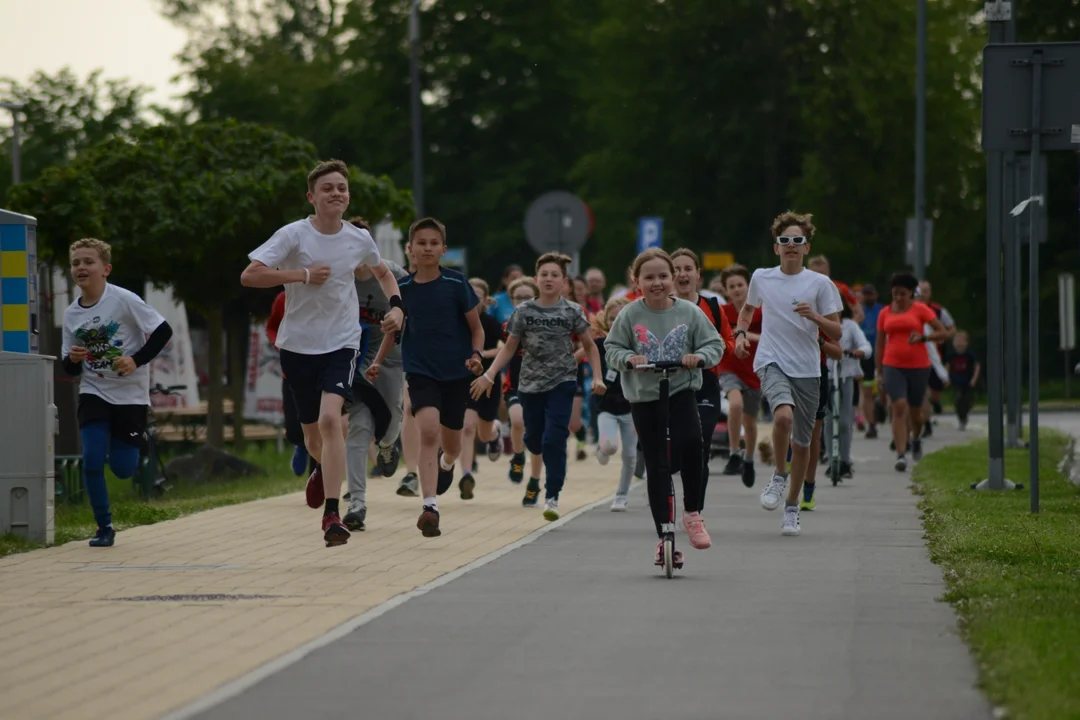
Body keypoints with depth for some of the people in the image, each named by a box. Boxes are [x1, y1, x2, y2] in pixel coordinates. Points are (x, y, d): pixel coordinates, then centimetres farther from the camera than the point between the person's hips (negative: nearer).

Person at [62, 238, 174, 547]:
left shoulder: (125, 300, -13)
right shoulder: (71, 314, 1)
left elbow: (163, 332, -11)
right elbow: (70, 369, 8)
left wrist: (137, 360, -20)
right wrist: (72, 360, -15)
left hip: (130, 394, -3)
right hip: (94, 394, 3)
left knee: (123, 469, -2)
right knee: (92, 461, -14)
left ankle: (130, 440, 36)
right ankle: (104, 527, 1)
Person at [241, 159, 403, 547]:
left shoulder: (359, 239, 1)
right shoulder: (294, 235, -10)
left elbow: (383, 272, 23)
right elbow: (249, 276, -18)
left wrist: (396, 307, 6)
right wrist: (302, 275, -21)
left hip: (342, 343, 0)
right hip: (298, 344, 0)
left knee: (330, 418, -23)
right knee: (312, 431, 12)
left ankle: (331, 514, -23)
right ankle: (324, 469, 50)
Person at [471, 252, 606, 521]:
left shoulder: (572, 312, -3)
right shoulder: (524, 312, -1)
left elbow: (590, 346, 6)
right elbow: (510, 347, 6)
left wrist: (597, 377, -5)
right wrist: (489, 375, -4)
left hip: (562, 382, -2)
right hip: (531, 383, 2)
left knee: (554, 439, -14)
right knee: (533, 439, 11)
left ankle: (552, 496, -8)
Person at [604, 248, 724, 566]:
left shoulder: (689, 312, -4)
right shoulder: (629, 315, -4)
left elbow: (715, 344, 2)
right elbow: (612, 347, 3)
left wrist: (699, 357, -18)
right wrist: (628, 358, -16)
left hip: (681, 392, -1)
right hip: (644, 397, 1)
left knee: (690, 443, -26)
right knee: (656, 465, 3)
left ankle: (692, 512, -5)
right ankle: (664, 537, 11)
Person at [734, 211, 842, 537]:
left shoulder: (820, 284, 0)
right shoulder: (761, 278, 5)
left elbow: (836, 332, 0)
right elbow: (748, 308, 27)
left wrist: (814, 316, -18)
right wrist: (741, 332, 9)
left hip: (807, 369, 1)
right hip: (771, 363, -1)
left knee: (802, 441, 6)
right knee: (784, 415, -31)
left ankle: (792, 507, 23)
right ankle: (779, 476, -7)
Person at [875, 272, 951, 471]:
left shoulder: (920, 310, 1)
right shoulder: (884, 313, 7)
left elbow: (943, 332, -2)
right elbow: (880, 345, 12)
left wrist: (922, 337, -18)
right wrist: (879, 372, 8)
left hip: (918, 366, 0)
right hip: (893, 367, 0)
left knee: (915, 410, 9)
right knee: (899, 407, -15)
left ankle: (916, 439, 43)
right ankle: (901, 454, -19)